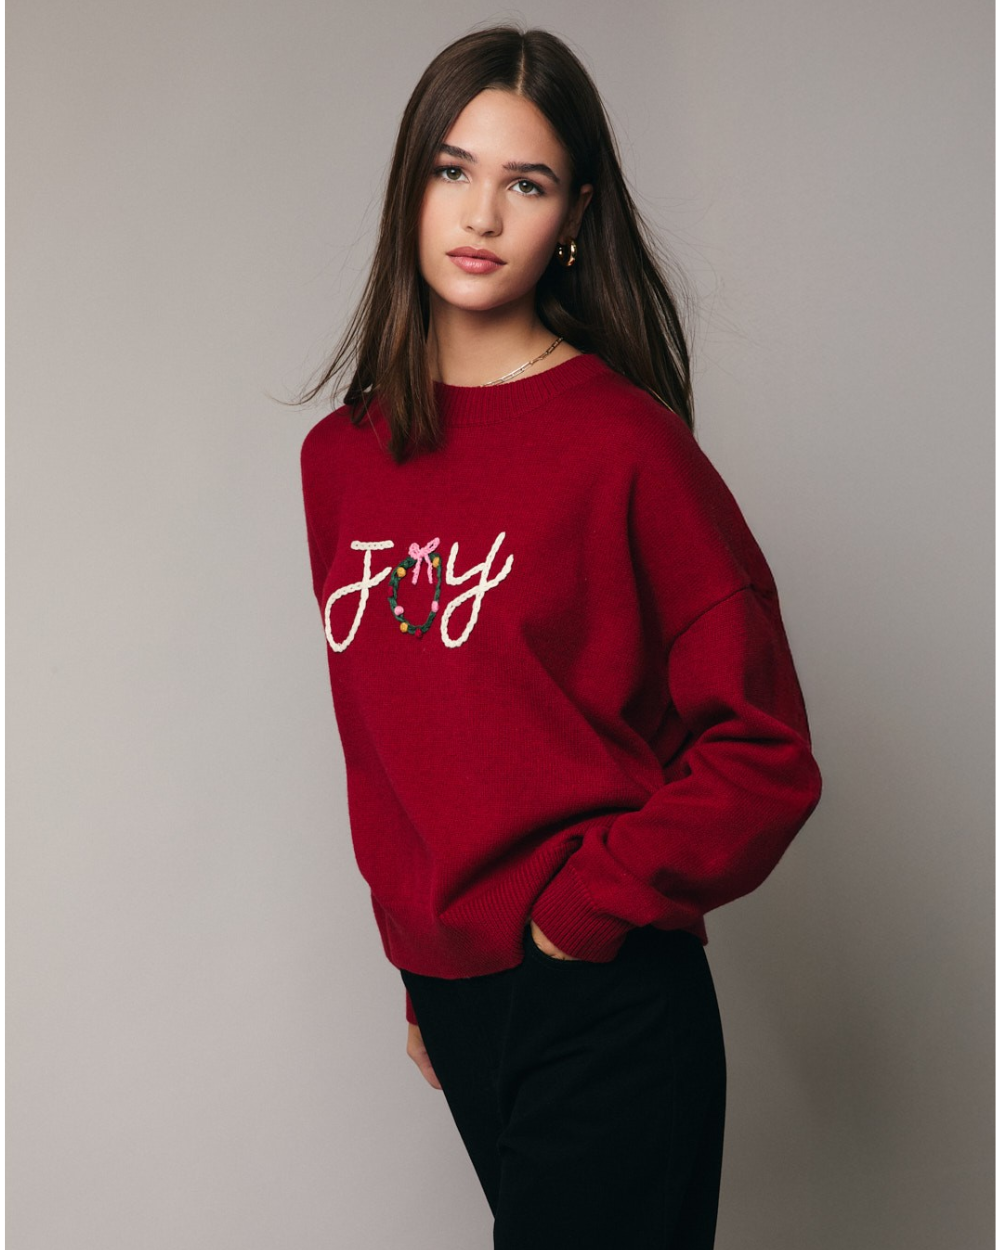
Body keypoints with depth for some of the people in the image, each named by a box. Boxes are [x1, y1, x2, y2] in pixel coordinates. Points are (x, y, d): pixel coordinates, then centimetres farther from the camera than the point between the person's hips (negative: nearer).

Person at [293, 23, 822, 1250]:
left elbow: (762, 753, -10)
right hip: (443, 983, 6)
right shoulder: (340, 458, 5)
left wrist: (583, 909, -12)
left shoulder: (628, 443, -12)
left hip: (602, 1001, -5)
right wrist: (418, 972, 16)